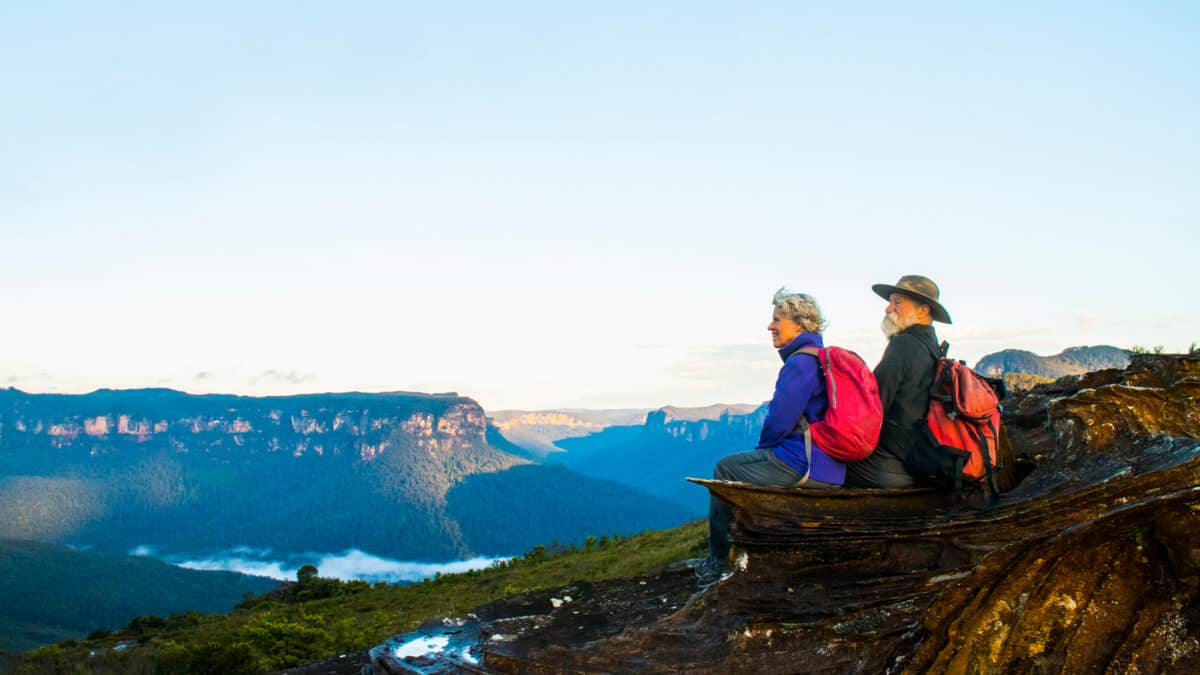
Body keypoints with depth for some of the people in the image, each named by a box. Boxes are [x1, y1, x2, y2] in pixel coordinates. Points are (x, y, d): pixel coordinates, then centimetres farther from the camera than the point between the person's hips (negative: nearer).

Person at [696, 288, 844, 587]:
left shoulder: (800, 363, -17)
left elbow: (778, 423, -18)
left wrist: (762, 447, 3)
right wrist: (767, 450, 18)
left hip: (802, 466, -10)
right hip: (830, 466, 10)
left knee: (726, 468, 8)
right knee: (741, 464, 28)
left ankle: (718, 560, 17)